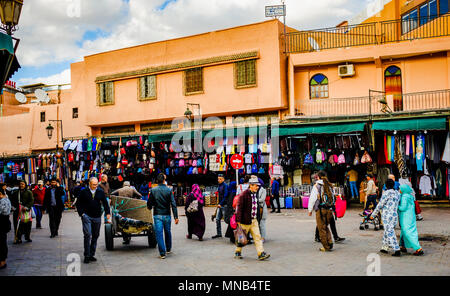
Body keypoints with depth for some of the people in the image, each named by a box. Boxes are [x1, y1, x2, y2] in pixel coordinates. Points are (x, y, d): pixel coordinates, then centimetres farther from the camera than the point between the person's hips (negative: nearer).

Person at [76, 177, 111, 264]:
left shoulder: (101, 192, 7)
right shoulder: (83, 192, 1)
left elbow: (105, 203, 10)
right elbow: (78, 203, 5)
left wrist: (108, 213, -2)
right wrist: (81, 213, -5)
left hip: (97, 217, 3)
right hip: (86, 216, -3)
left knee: (95, 236, 8)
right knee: (87, 235, -12)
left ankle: (92, 255, 19)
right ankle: (86, 256, -5)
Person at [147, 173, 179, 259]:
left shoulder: (153, 190, -3)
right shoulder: (169, 190, -4)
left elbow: (149, 204, 1)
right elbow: (173, 204, -9)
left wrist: (150, 208, 25)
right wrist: (176, 217, -8)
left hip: (157, 215, -1)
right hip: (167, 215, 1)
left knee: (159, 233, -1)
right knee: (167, 232, 18)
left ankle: (162, 253, -6)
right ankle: (168, 249, 33)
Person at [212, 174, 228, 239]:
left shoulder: (225, 185, -11)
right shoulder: (219, 186, 15)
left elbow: (225, 196, -18)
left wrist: (221, 204, -20)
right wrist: (219, 203, 14)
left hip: (224, 205, -9)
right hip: (220, 205, 9)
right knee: (217, 219, 8)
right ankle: (219, 233, 14)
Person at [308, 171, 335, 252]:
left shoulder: (317, 186, -6)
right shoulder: (329, 186, 9)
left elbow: (312, 198, -6)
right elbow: (332, 198, 14)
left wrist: (310, 210, 2)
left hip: (320, 210, -5)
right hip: (329, 209, 5)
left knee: (322, 228, 3)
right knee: (326, 227, 18)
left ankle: (326, 247, 4)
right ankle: (330, 243, 6)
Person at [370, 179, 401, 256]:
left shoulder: (387, 193, -12)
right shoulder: (397, 193, 9)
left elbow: (380, 205, -9)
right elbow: (397, 205, 15)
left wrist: (373, 214, -2)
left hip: (387, 216, -8)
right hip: (395, 215, 8)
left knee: (390, 233, -7)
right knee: (387, 231, 19)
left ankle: (397, 250, -13)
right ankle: (385, 247, 26)